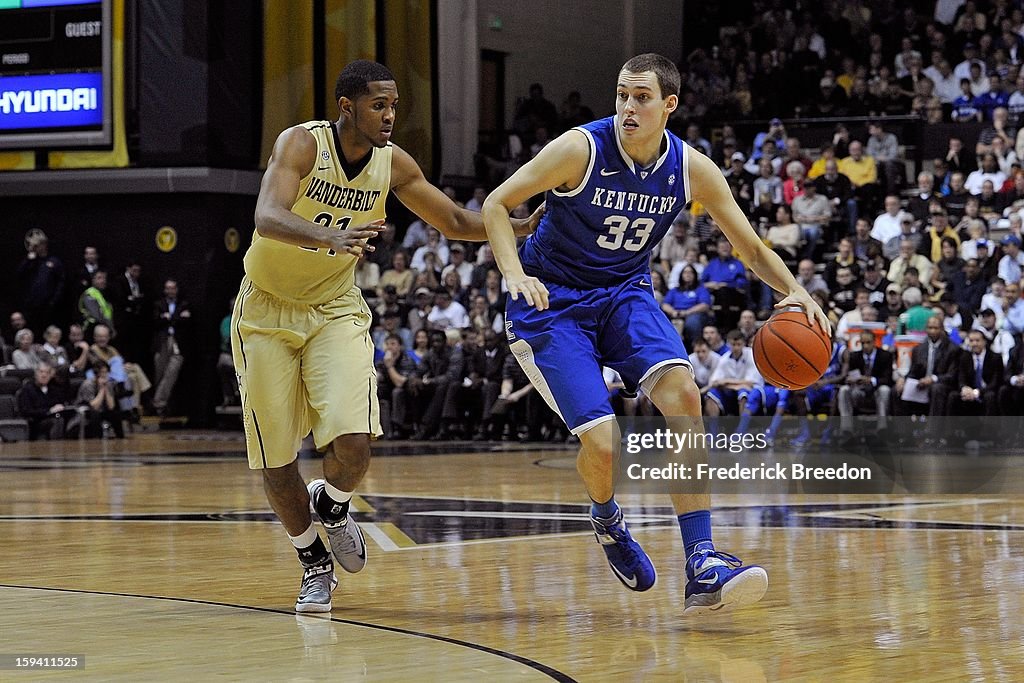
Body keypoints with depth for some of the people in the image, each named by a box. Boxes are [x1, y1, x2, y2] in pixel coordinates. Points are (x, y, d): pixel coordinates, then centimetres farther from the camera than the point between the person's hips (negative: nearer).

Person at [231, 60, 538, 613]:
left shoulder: (393, 164, -7)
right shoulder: (301, 144, -21)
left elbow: (456, 222, 5)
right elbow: (266, 219, -38)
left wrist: (524, 227, -11)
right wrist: (331, 237, -56)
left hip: (335, 308, 2)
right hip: (267, 310, -2)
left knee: (353, 443, -18)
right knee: (274, 457, -2)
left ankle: (331, 504, 17)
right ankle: (314, 564, 22)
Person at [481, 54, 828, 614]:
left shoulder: (692, 170, -9)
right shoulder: (582, 149, -20)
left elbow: (751, 248, -1)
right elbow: (496, 204, -14)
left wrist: (794, 291, -20)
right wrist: (515, 275, -30)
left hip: (624, 294, 4)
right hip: (552, 302, -4)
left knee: (682, 394, -24)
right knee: (603, 445, -18)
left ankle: (702, 570, -24)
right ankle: (606, 519, 21)